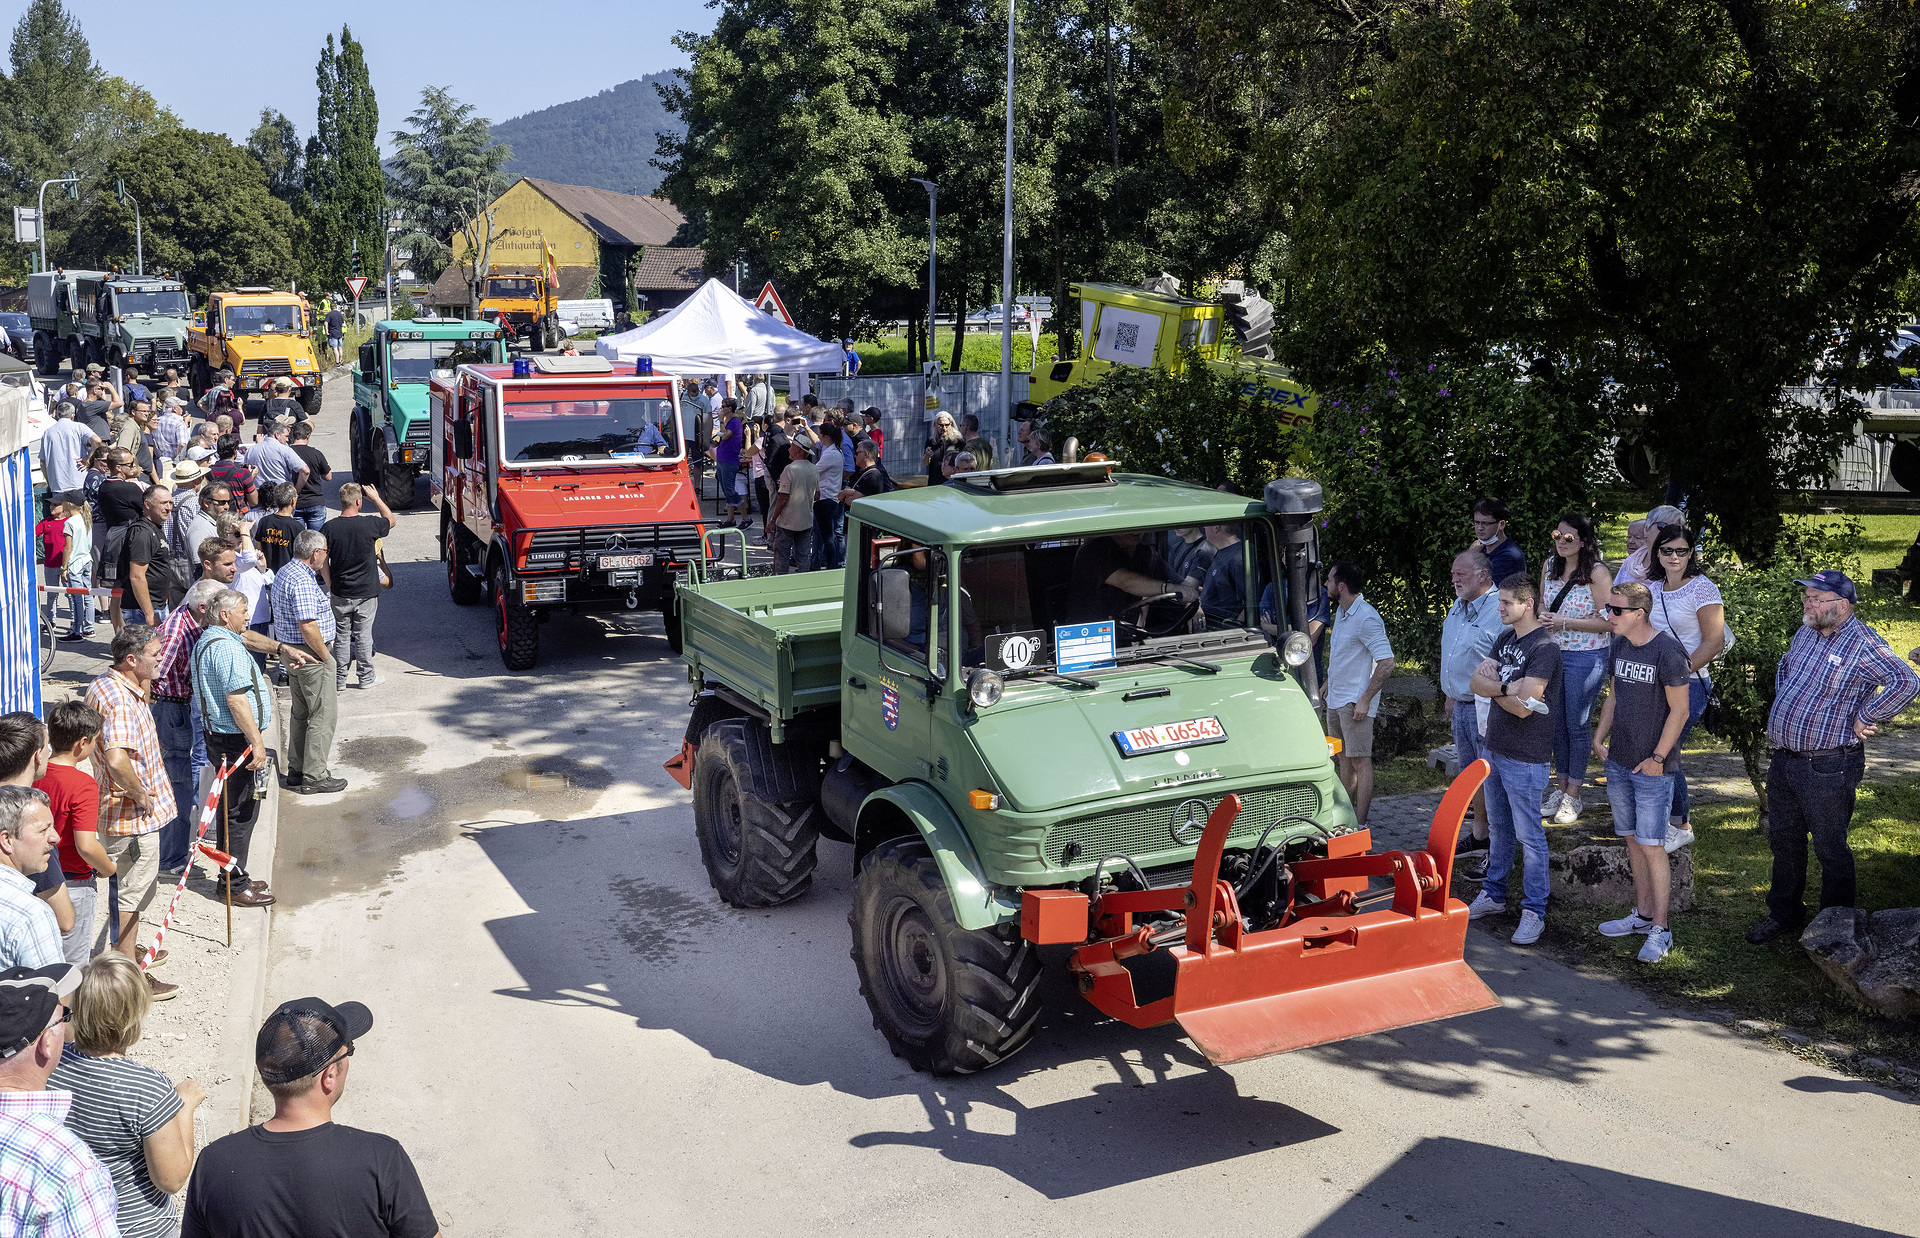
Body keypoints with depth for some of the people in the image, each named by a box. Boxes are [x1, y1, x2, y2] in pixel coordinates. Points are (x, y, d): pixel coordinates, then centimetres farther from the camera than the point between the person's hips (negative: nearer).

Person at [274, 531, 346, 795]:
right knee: (322, 716, -3)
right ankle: (314, 778, 2)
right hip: (311, 654, -11)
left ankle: (296, 771, 26)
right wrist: (326, 656, -17)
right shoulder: (302, 581, -23)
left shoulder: (283, 573, 10)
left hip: (291, 652, 11)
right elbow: (308, 627, -28)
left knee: (300, 713, 18)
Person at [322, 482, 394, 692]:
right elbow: (391, 520, 8)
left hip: (340, 593, 1)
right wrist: (376, 498, 13)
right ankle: (366, 677, 18)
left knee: (341, 635, 10)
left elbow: (323, 560, -5)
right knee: (363, 635, 9)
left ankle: (340, 680, 15)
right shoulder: (369, 524, -13)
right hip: (366, 592, -1)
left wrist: (330, 585, 7)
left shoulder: (329, 528, -9)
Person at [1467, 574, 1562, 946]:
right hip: (1493, 748, 8)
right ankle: (1493, 895, 29)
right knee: (1498, 828, 18)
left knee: (1529, 836, -1)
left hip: (1524, 758, -8)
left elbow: (1522, 707, -22)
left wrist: (1491, 684, -7)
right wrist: (1507, 686, -15)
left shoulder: (1544, 648, -17)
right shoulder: (1506, 638, 10)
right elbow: (1476, 683, 2)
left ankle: (1534, 911, 6)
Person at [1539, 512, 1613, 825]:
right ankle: (1562, 786, 26)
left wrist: (1564, 623, -21)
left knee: (1577, 724, 2)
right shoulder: (1549, 565, 5)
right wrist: (1543, 619, -3)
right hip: (1552, 653, 6)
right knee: (1556, 722, 12)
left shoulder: (1597, 572, -14)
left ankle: (1573, 796, 14)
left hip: (1586, 658, -6)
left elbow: (1609, 621, -16)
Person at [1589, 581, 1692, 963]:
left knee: (1651, 846, -4)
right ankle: (1642, 914, 27)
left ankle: (1660, 930, 4)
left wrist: (1657, 758, -13)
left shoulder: (1668, 653, -17)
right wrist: (1599, 739, 11)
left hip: (1652, 769, -7)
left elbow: (1679, 711, -14)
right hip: (1618, 763, 7)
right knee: (1632, 840, 15)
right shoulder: (1619, 645, 6)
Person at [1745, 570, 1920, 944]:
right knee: (1783, 841, 19)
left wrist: (1864, 719, -23)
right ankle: (1784, 914, 34)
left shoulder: (1863, 644, -18)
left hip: (1827, 768, -8)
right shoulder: (1806, 633, 8)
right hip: (1784, 759, 8)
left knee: (1830, 849, 5)